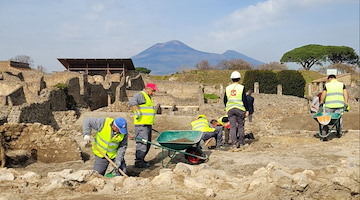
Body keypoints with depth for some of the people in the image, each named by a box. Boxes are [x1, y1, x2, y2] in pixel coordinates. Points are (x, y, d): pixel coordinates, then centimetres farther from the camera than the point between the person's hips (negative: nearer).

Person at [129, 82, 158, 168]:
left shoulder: (148, 97, 23)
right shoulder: (140, 95, -8)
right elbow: (132, 101, -26)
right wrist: (138, 111, -30)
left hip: (148, 125, 10)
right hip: (141, 125, -10)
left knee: (147, 144, 14)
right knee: (142, 143, -9)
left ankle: (141, 160, 24)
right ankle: (138, 162, -3)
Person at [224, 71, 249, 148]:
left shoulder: (227, 88, 8)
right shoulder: (241, 87, -4)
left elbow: (225, 100, 13)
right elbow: (244, 100, -6)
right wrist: (247, 110, 0)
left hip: (230, 109, 2)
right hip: (240, 109, -2)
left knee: (232, 126, 2)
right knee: (240, 126, 9)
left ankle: (234, 142, -8)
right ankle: (241, 141, 16)